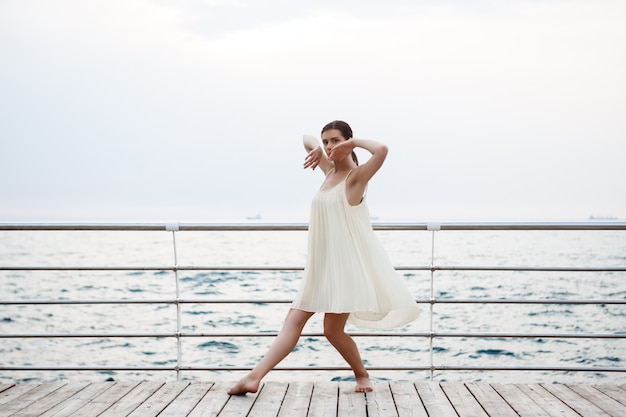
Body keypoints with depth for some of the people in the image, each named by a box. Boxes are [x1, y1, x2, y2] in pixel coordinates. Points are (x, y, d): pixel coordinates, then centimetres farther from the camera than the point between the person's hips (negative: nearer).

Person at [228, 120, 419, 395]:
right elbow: (307, 139, 28)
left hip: (348, 262, -8)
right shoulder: (330, 170, 13)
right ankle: (254, 377, -2)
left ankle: (362, 375, 20)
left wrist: (354, 142, -13)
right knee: (295, 319, 1)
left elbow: (381, 150, -29)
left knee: (332, 330, -4)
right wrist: (316, 149, 5)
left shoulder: (356, 175, -9)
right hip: (323, 262, 8)